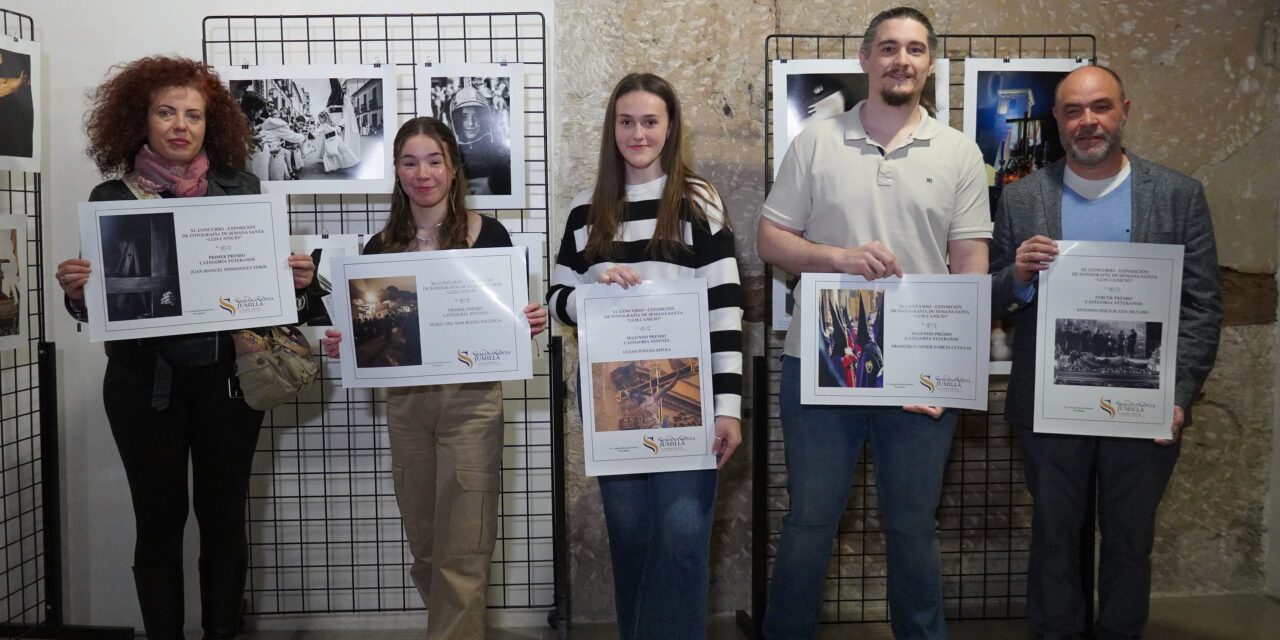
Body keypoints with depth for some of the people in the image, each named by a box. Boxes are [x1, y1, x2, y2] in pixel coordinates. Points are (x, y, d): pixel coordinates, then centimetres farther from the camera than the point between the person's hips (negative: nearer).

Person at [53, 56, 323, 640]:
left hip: (227, 377, 1)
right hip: (145, 381, 0)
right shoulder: (112, 197, 1)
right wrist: (76, 291, -17)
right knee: (159, 519, 8)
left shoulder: (240, 189, 2)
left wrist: (299, 281, -14)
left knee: (223, 515, 9)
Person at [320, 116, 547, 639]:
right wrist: (339, 343, -9)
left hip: (471, 401, -3)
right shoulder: (382, 246, 6)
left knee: (462, 547, -2)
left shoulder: (489, 235, -3)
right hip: (405, 402, 4)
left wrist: (532, 323, -19)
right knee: (424, 542, 14)